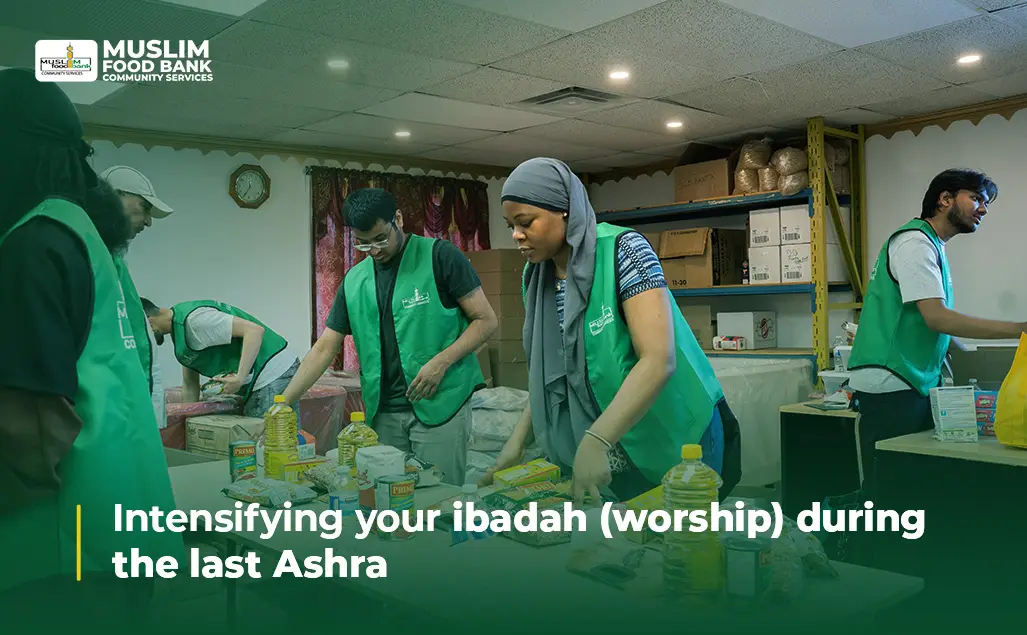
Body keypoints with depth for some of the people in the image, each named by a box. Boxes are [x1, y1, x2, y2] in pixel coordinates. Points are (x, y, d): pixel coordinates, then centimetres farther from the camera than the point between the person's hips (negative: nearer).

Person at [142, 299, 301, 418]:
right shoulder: (179, 323, 15)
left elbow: (254, 330, -25)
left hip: (273, 374, -10)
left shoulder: (194, 319, -17)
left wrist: (239, 378, -28)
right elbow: (190, 384, 21)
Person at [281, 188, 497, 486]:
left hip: (439, 404, -4)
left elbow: (486, 320, -4)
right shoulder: (354, 280, 12)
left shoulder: (439, 256, -3)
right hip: (383, 411, 5)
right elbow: (324, 349, 14)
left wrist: (442, 361, -16)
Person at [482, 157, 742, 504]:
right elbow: (547, 373, 7)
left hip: (678, 437, -5)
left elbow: (659, 360, -29)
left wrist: (596, 440, -37)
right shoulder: (535, 277, 0)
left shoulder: (623, 249, -19)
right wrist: (519, 440, -5)